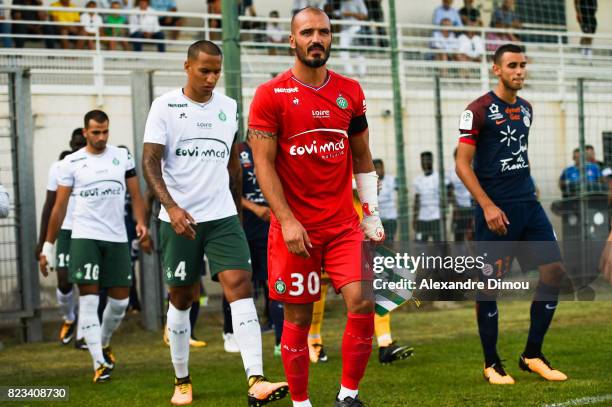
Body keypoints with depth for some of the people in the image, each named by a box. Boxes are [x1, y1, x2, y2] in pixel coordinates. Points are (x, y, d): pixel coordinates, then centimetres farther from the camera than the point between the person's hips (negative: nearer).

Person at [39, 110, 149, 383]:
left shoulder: (122, 157, 7)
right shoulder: (71, 163, 1)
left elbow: (135, 194, 9)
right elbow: (59, 207, 4)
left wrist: (141, 222, -10)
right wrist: (48, 245, 2)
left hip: (117, 238, 3)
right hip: (84, 236, -3)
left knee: (120, 299, 6)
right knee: (89, 298, -10)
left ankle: (104, 343, 33)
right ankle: (99, 363, -10)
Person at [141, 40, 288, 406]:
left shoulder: (228, 107, 9)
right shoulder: (166, 106, -4)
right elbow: (150, 161, -10)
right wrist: (171, 207, -23)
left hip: (223, 216, 2)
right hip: (180, 219, -2)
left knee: (240, 285, -14)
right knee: (182, 298, 8)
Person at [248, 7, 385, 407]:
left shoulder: (350, 91, 7)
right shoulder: (271, 95, -5)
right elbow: (263, 164, -7)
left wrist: (373, 215, 10)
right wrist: (287, 221, -15)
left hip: (344, 224, 3)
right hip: (295, 228, -3)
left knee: (363, 303, -11)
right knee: (298, 318, 2)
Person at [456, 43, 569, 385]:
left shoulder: (526, 109, 14)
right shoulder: (479, 110, -7)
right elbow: (463, 164, -11)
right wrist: (488, 206, -17)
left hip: (528, 204, 7)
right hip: (496, 209, -7)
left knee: (554, 272, 0)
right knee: (490, 284, -1)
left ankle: (533, 355, 10)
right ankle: (492, 363, 11)